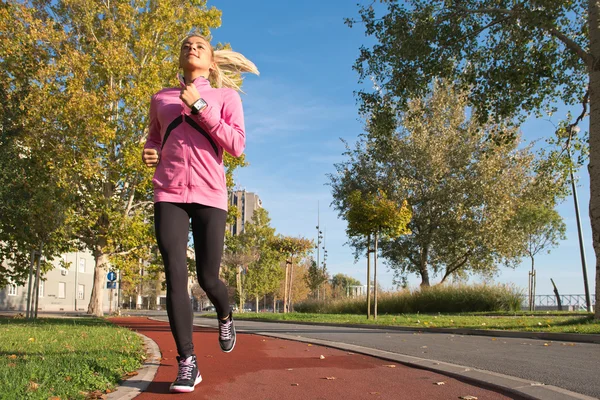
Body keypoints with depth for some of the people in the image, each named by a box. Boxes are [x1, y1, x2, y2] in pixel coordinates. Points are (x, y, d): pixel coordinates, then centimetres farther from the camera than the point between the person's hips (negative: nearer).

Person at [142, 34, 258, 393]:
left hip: (209, 195, -2)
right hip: (169, 194, 2)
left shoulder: (226, 96, 8)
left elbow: (237, 145, -5)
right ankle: (187, 363, -4)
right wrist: (149, 153, 7)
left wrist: (200, 107, -10)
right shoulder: (161, 98, 16)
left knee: (208, 278, 2)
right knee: (175, 276, -10)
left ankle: (225, 316, 38)